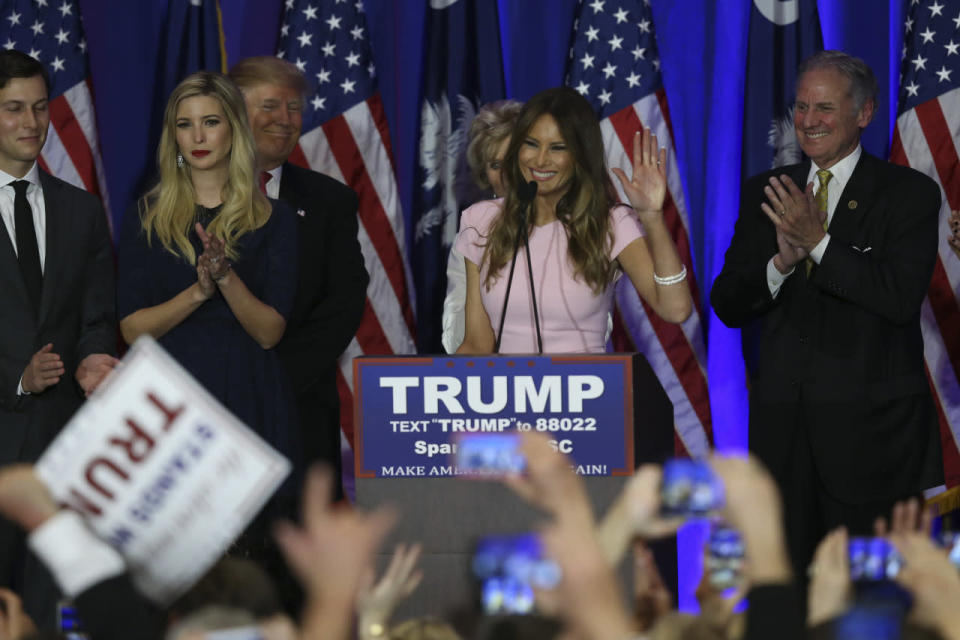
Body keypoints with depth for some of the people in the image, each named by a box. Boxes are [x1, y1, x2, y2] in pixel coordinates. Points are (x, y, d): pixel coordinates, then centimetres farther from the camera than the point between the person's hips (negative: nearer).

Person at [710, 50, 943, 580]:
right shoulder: (763, 195, 11)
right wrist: (782, 262, -13)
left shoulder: (909, 194, -1)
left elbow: (902, 296, -15)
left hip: (870, 427, -4)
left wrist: (818, 242, -19)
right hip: (784, 422, 4)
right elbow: (727, 306, 6)